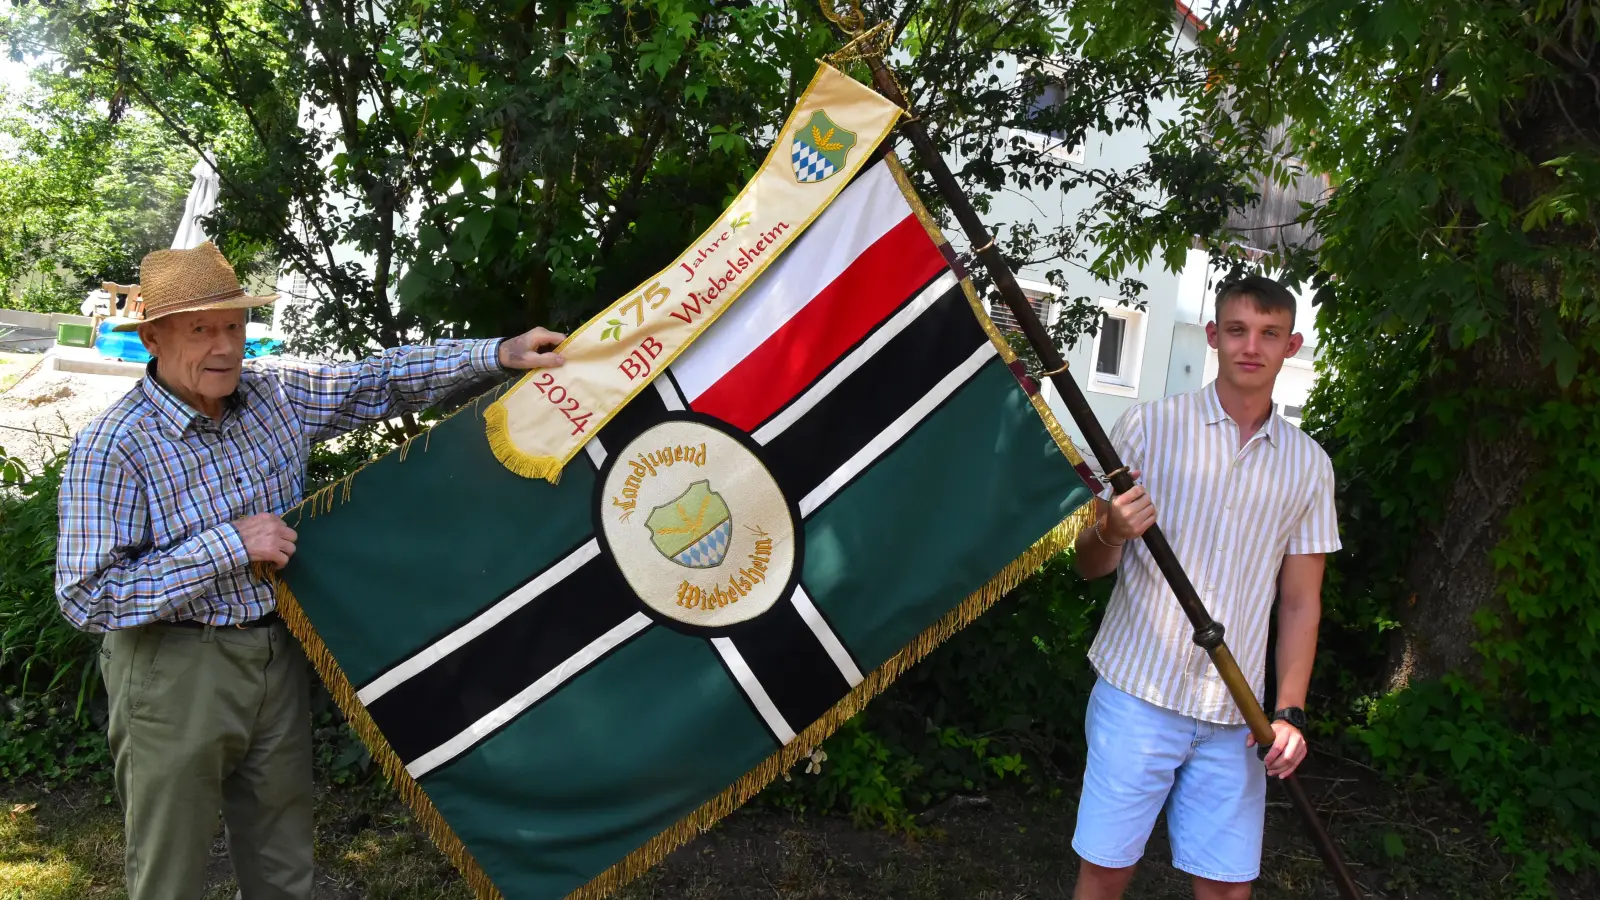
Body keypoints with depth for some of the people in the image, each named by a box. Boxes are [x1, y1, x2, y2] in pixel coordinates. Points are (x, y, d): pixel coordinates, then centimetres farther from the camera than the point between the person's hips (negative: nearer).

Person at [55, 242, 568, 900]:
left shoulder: (275, 393, -1)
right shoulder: (110, 449, -18)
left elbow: (380, 382, 5)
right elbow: (88, 597, -22)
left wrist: (498, 354, -4)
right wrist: (231, 544, -25)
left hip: (277, 656, 5)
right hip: (175, 670, -5)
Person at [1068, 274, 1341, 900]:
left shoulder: (1309, 465, 9)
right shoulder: (1149, 426, -1)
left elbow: (1301, 601, 12)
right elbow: (1089, 566, 2)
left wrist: (1289, 711, 1)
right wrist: (1111, 532, -21)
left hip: (1235, 715, 3)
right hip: (1137, 691, -2)